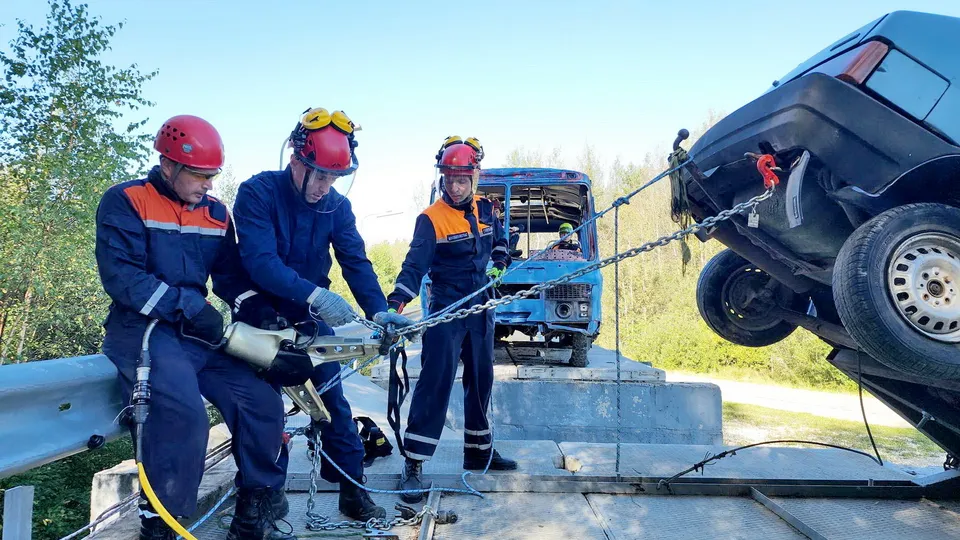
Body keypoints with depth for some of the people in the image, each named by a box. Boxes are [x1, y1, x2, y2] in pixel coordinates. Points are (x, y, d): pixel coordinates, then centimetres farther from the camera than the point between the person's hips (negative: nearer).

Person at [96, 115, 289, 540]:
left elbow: (230, 274, 14)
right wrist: (187, 305, -21)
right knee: (185, 414, -31)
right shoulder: (125, 201, -3)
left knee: (264, 403, -12)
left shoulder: (215, 213, 14)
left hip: (200, 332, 6)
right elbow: (120, 274, -13)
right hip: (144, 329, -5)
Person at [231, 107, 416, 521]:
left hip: (313, 317, 3)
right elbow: (259, 259, -29)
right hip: (264, 316, -3)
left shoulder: (337, 206, -4)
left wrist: (380, 312, -25)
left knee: (334, 398, 1)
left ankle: (352, 490, 12)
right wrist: (315, 293, -42)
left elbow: (356, 263, -9)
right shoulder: (258, 192, -17)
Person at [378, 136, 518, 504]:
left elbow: (499, 241, 23)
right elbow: (415, 264, -21)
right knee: (436, 381, -11)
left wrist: (499, 264, 3)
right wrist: (394, 304, -33)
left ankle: (478, 450, 30)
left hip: (481, 308, 6)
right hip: (447, 309, -6)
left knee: (481, 379, 14)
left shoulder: (484, 209, 4)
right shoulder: (431, 219, -12)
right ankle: (413, 464, -5)